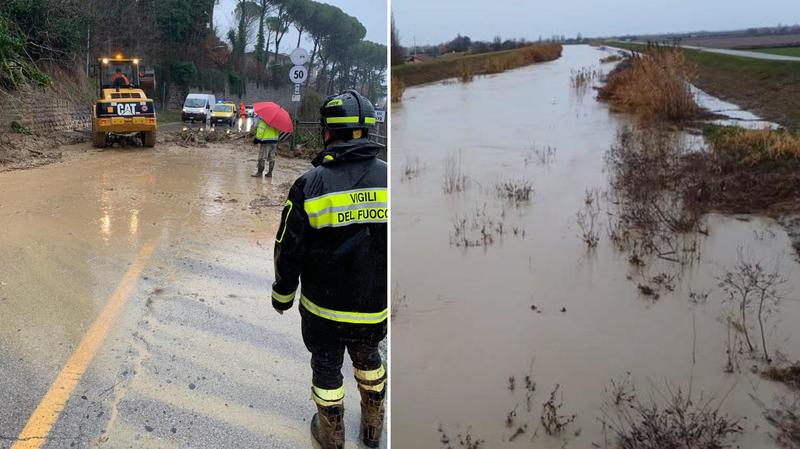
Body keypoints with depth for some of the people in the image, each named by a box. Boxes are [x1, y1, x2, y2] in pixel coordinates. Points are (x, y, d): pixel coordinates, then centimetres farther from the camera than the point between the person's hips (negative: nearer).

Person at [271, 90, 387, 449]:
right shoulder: (388, 178, -10)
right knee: (368, 357, 27)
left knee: (326, 366, 19)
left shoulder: (310, 185, -16)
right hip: (377, 307, 3)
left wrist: (282, 295, 7)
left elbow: (288, 251, -9)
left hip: (324, 307, -2)